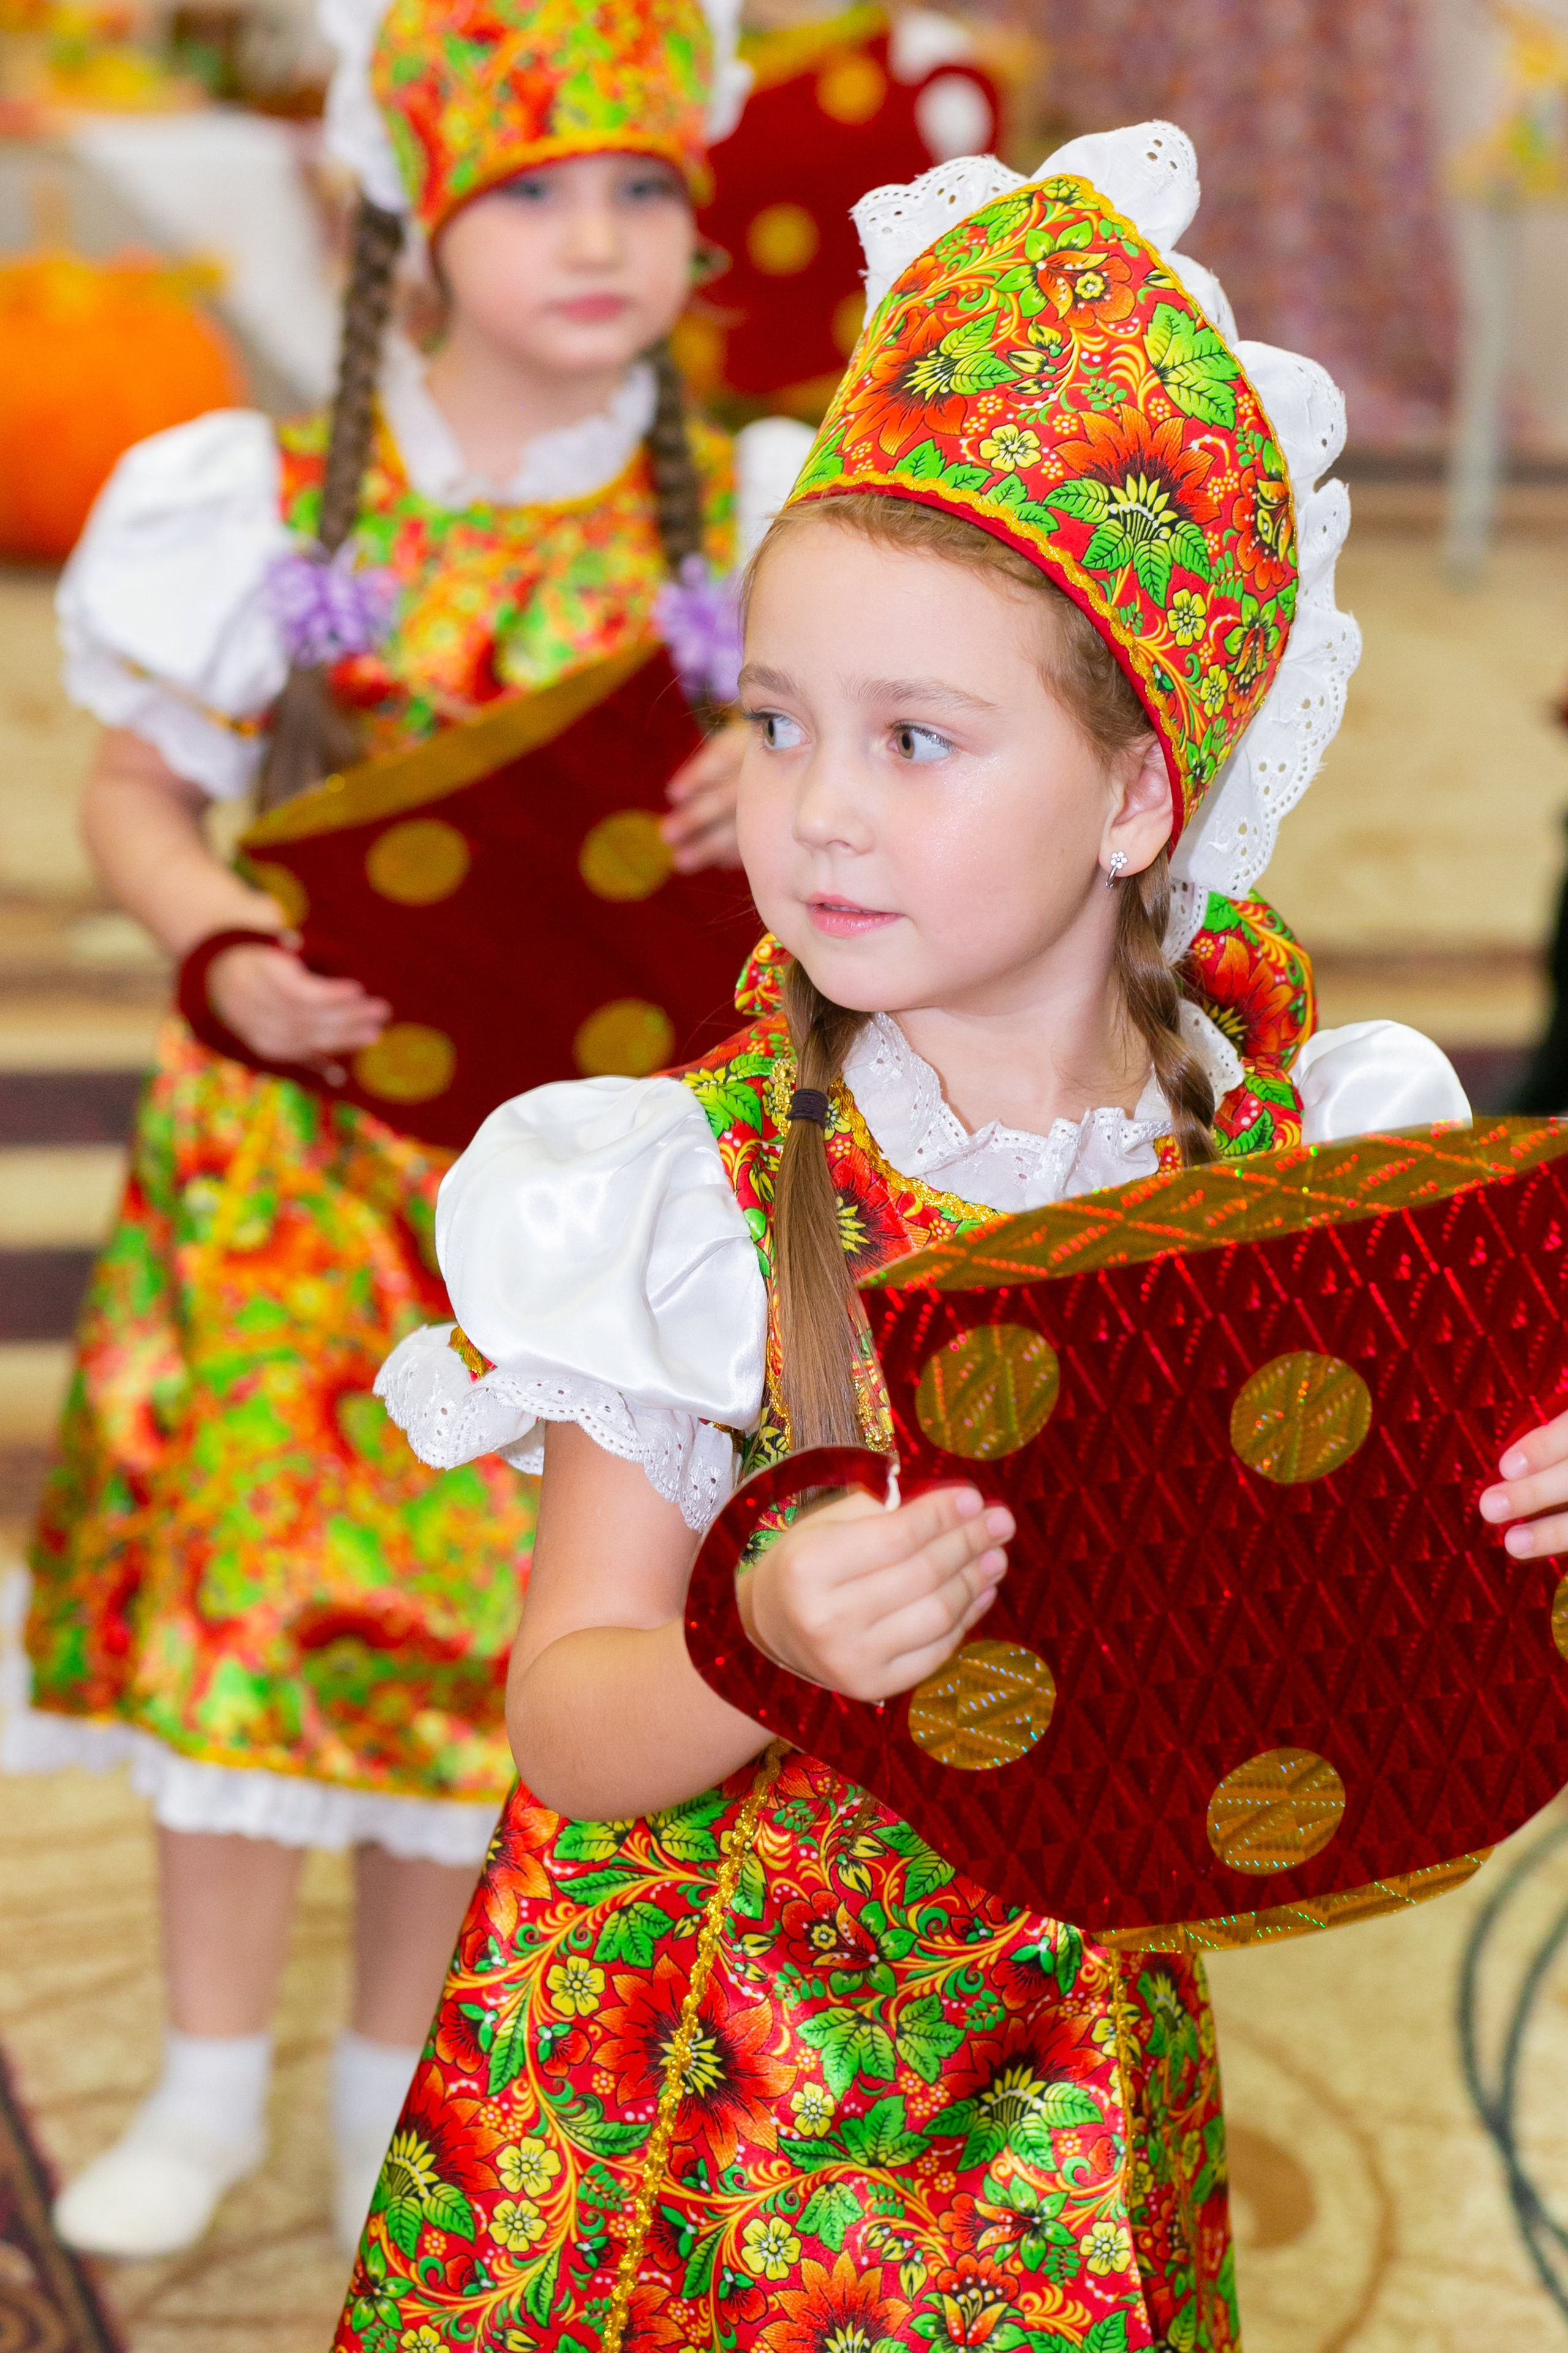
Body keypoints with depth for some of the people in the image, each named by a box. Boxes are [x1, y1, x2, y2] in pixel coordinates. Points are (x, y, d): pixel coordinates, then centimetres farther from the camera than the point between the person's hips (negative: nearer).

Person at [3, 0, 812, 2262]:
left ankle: (397, 2080, 30)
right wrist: (226, 955, -16)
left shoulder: (736, 517, -4)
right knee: (236, 1583, 5)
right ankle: (210, 2081, 25)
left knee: (479, 1611, 9)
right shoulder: (278, 506, -5)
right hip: (293, 1146, 0)